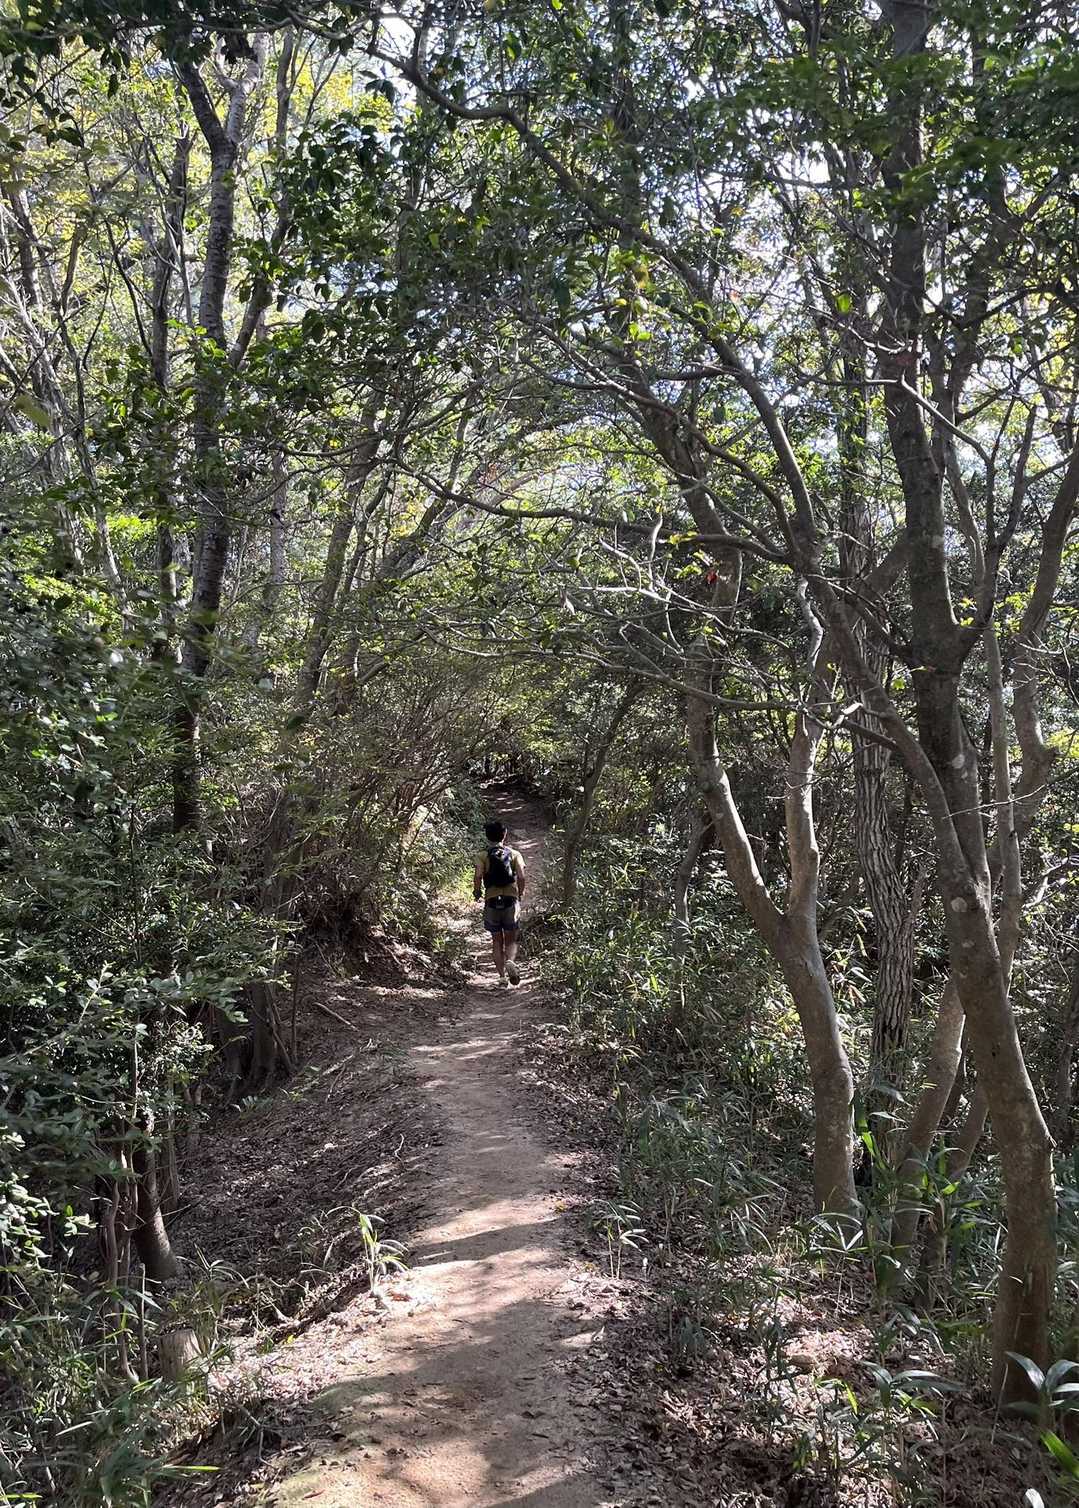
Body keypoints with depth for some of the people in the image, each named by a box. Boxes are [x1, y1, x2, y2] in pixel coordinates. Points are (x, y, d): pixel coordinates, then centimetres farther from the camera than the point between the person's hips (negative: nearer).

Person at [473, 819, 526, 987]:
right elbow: (521, 877, -6)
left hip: (492, 902, 0)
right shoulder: (514, 854, 4)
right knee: (511, 940, 10)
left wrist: (477, 893, 3)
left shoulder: (482, 857, 2)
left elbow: (477, 877, -14)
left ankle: (502, 976, 8)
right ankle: (510, 961, -20)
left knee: (497, 941, 13)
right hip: (511, 901, 0)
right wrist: (520, 895, 9)